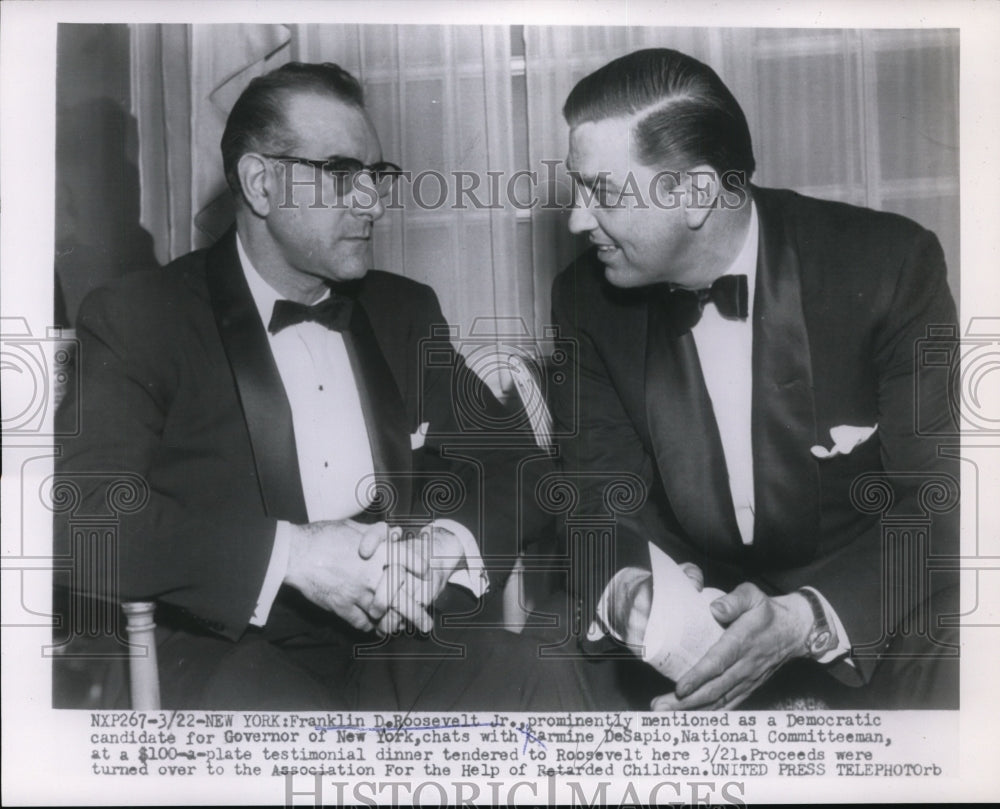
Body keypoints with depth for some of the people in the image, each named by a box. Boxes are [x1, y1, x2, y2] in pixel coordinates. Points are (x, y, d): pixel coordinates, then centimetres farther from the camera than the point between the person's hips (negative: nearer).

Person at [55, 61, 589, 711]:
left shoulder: (404, 310, 15)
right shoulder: (136, 318, 0)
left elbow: (504, 458, 11)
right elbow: (88, 509, -13)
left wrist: (447, 542, -11)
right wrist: (290, 552, -22)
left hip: (407, 636, 5)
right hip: (236, 648, -4)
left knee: (554, 694, -20)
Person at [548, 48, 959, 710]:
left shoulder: (888, 264, -13)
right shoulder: (588, 299, -4)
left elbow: (938, 500, -13)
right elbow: (603, 495, -6)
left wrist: (804, 620, -29)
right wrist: (625, 589, -28)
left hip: (876, 630, -1)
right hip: (693, 630, 2)